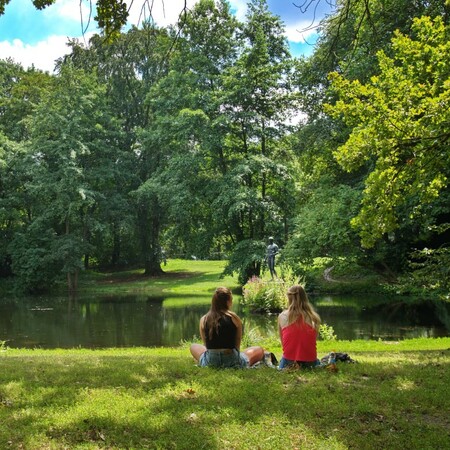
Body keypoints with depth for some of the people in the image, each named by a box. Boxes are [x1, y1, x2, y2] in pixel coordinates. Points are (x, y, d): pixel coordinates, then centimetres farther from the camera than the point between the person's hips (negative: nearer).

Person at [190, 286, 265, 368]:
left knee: (193, 347, 33)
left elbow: (206, 345, 9)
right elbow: (237, 345, 3)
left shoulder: (204, 320, 0)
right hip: (232, 362, -1)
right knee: (259, 350, 24)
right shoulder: (234, 319, -7)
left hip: (210, 362, 1)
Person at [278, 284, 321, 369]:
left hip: (288, 362, -1)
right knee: (317, 362, 35)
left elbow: (283, 343, -1)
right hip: (310, 362, 1)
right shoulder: (314, 318, -7)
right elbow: (313, 342, 2)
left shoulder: (282, 317, -6)